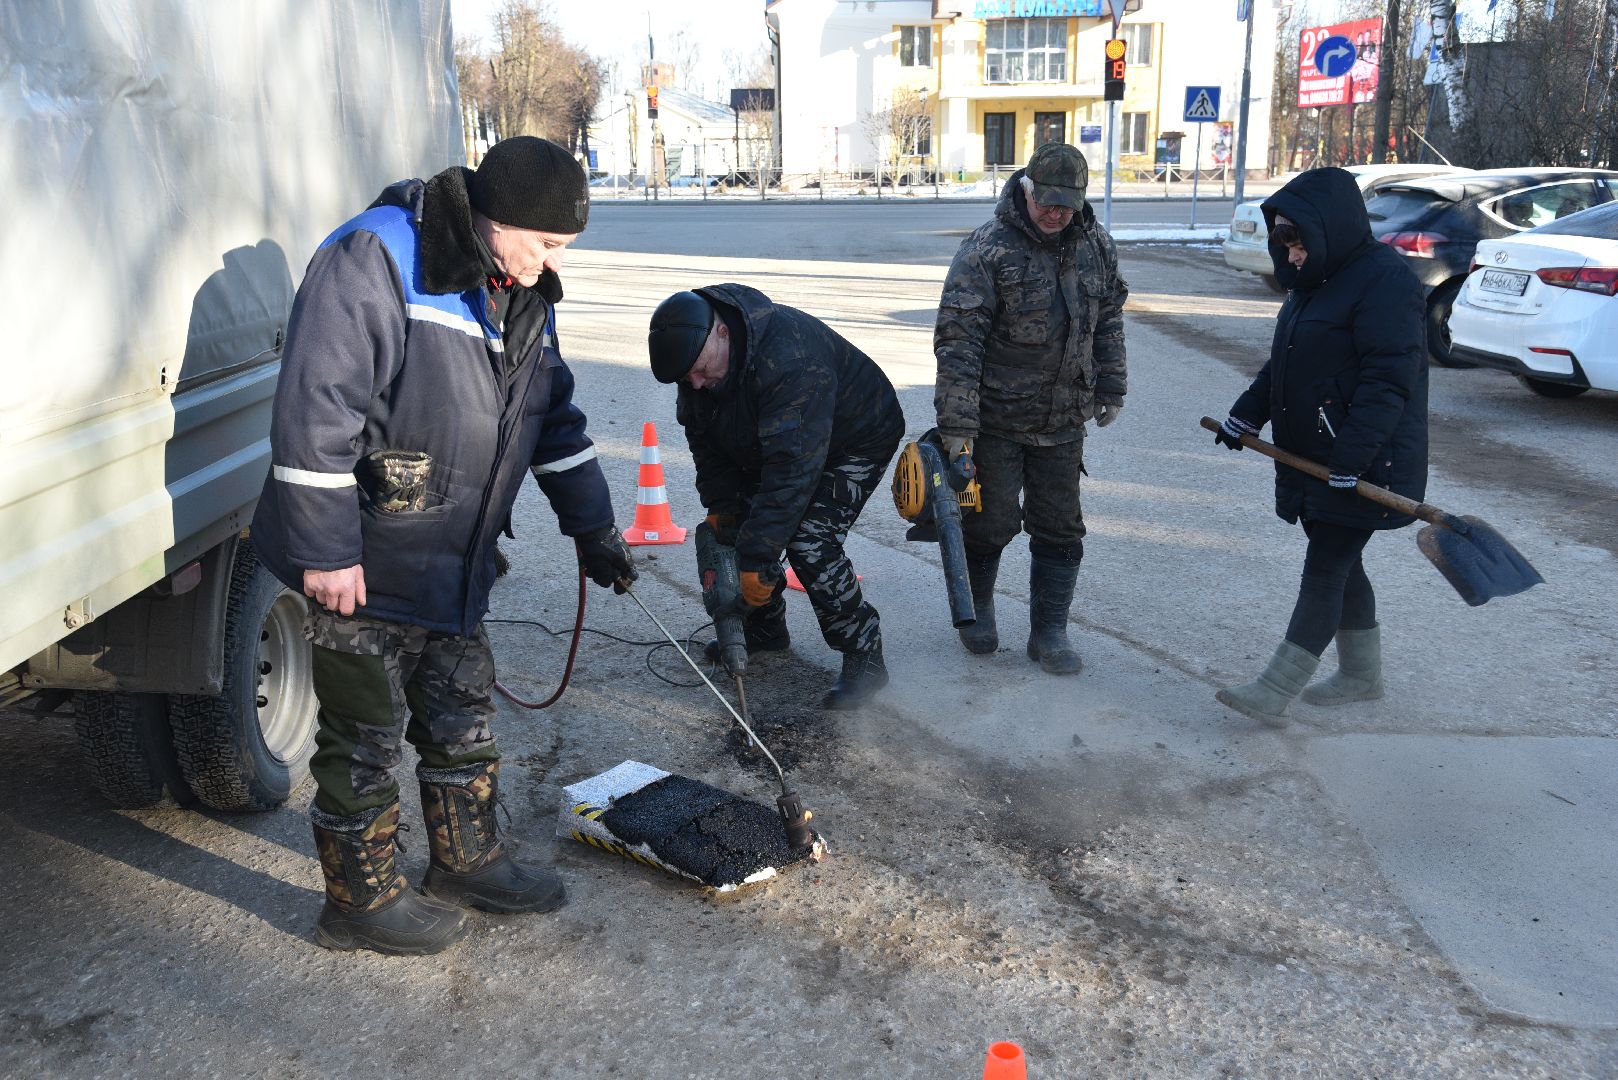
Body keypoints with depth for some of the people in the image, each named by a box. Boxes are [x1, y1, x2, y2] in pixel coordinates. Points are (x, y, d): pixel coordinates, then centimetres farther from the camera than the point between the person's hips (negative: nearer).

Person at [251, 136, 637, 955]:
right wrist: (327, 551, -24)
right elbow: (315, 408, -25)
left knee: (462, 717, 20)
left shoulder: (523, 295, 7)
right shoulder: (371, 262, -20)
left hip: (454, 563, 8)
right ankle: (360, 900, 25)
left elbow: (554, 418, 18)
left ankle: (468, 859, 39)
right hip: (362, 565, -8)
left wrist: (592, 526, 16)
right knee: (365, 739, 6)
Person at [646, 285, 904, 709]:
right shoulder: (693, 350, -14)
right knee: (740, 527, 3)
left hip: (856, 440, -8)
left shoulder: (789, 359, -41)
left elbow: (792, 467, -42)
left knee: (809, 543, -21)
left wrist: (758, 560, -41)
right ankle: (764, 630, 23)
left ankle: (864, 659, -10)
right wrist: (721, 505, -9)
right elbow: (704, 438, 0)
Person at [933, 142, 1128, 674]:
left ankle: (1049, 632, 20)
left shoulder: (1096, 245, 3)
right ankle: (975, 607, 33)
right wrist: (956, 424, -21)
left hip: (1063, 420, 5)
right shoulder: (988, 248, -15)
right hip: (996, 417, -5)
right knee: (991, 521, 7)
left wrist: (1110, 388, 15)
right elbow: (957, 338, -18)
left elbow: (1108, 320, 17)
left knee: (1060, 530, 8)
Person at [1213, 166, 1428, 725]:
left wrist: (1351, 457, -28)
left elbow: (1389, 380, -24)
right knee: (1339, 564, 17)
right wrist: (1247, 414, 13)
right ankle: (1362, 674, 32)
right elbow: (1284, 365, 21)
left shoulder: (1385, 280, -17)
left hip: (1365, 464, -9)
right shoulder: (1316, 279, 13)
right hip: (1314, 458, 10)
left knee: (1325, 569, -6)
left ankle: (1274, 693, -3)